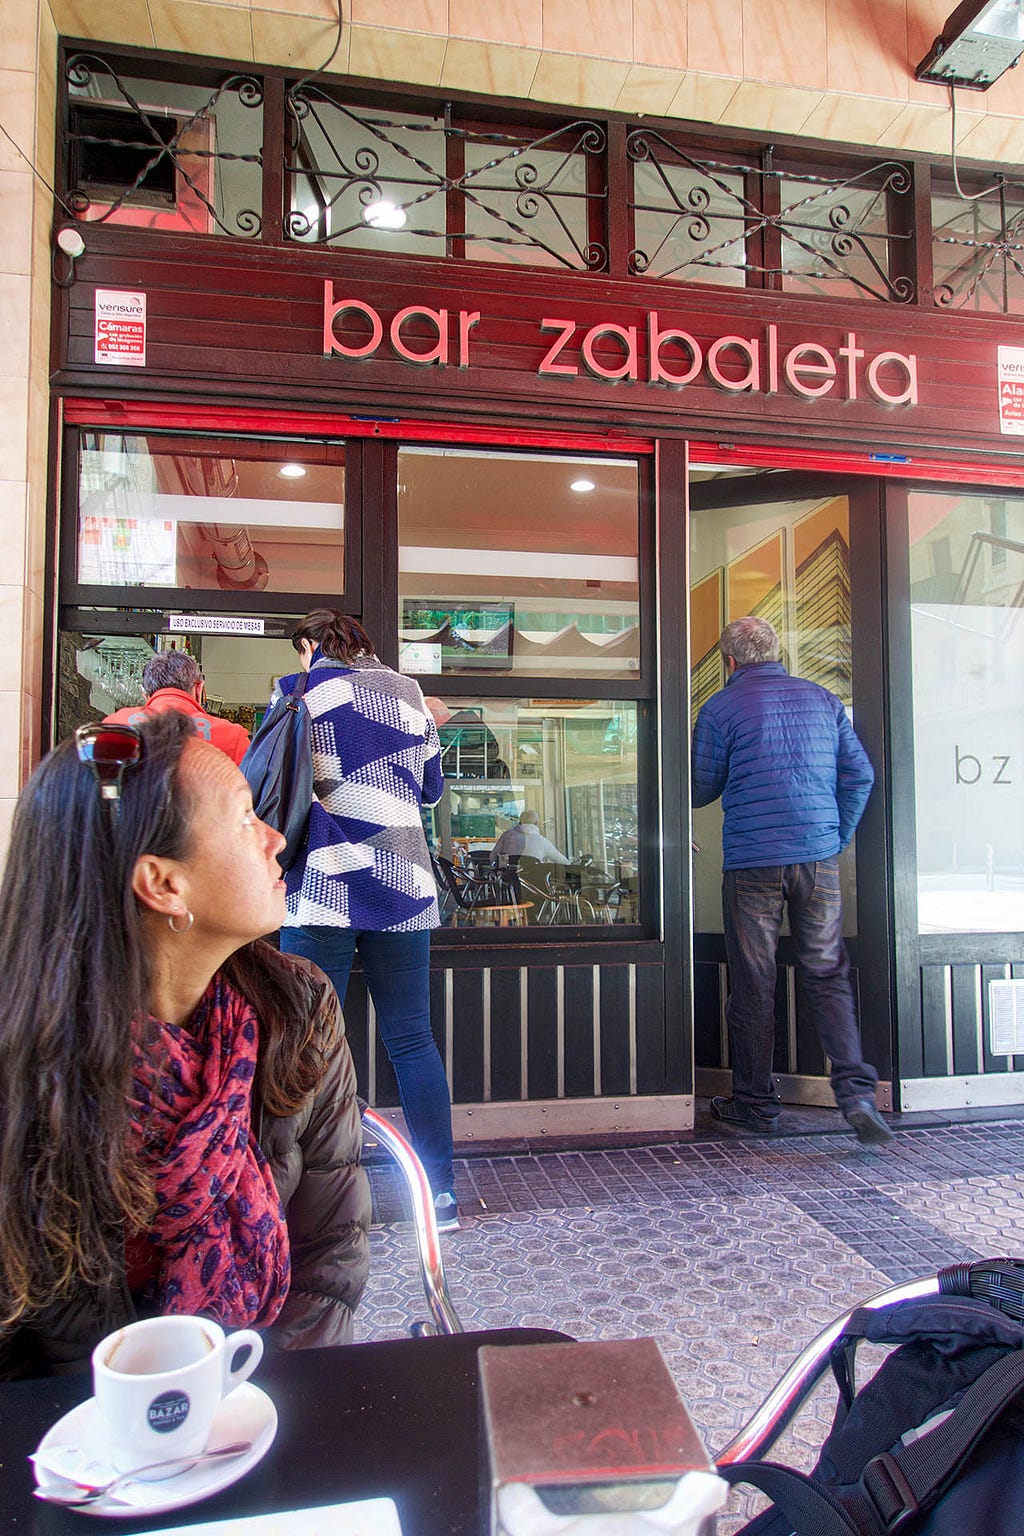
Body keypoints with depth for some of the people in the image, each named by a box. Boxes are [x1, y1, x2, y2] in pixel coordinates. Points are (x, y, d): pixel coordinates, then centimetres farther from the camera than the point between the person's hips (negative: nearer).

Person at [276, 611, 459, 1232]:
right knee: (412, 1040, 9)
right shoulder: (409, 692, 13)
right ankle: (442, 1191, 15)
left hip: (322, 884, -3)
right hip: (402, 884, 4)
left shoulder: (301, 691, 3)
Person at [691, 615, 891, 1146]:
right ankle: (855, 1089, -3)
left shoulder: (720, 708, -1)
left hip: (752, 862, -3)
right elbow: (859, 775, 9)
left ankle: (754, 1104, 16)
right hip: (819, 857, 3)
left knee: (752, 984, 6)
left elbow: (702, 790, 4)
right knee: (827, 975, 10)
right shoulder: (823, 699, 11)